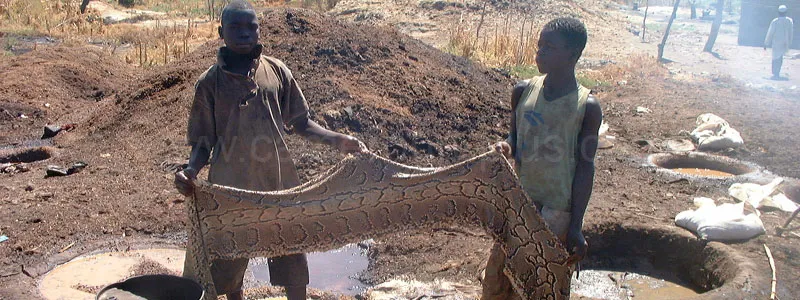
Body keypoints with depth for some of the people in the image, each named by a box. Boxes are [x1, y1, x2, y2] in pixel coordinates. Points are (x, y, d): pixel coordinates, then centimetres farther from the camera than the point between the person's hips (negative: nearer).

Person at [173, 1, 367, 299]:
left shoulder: (277, 71, 0)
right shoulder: (210, 82, -4)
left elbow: (300, 122, 5)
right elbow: (203, 141, -1)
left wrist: (337, 140, -9)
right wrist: (191, 170, -22)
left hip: (280, 181, 1)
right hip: (232, 187, -1)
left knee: (293, 261, 12)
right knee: (228, 264, 13)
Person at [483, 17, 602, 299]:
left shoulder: (587, 107, -11)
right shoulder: (523, 91, -1)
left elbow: (585, 167, -8)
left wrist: (576, 227, -9)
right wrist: (506, 147, -12)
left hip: (556, 210, -4)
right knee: (497, 276, 13)